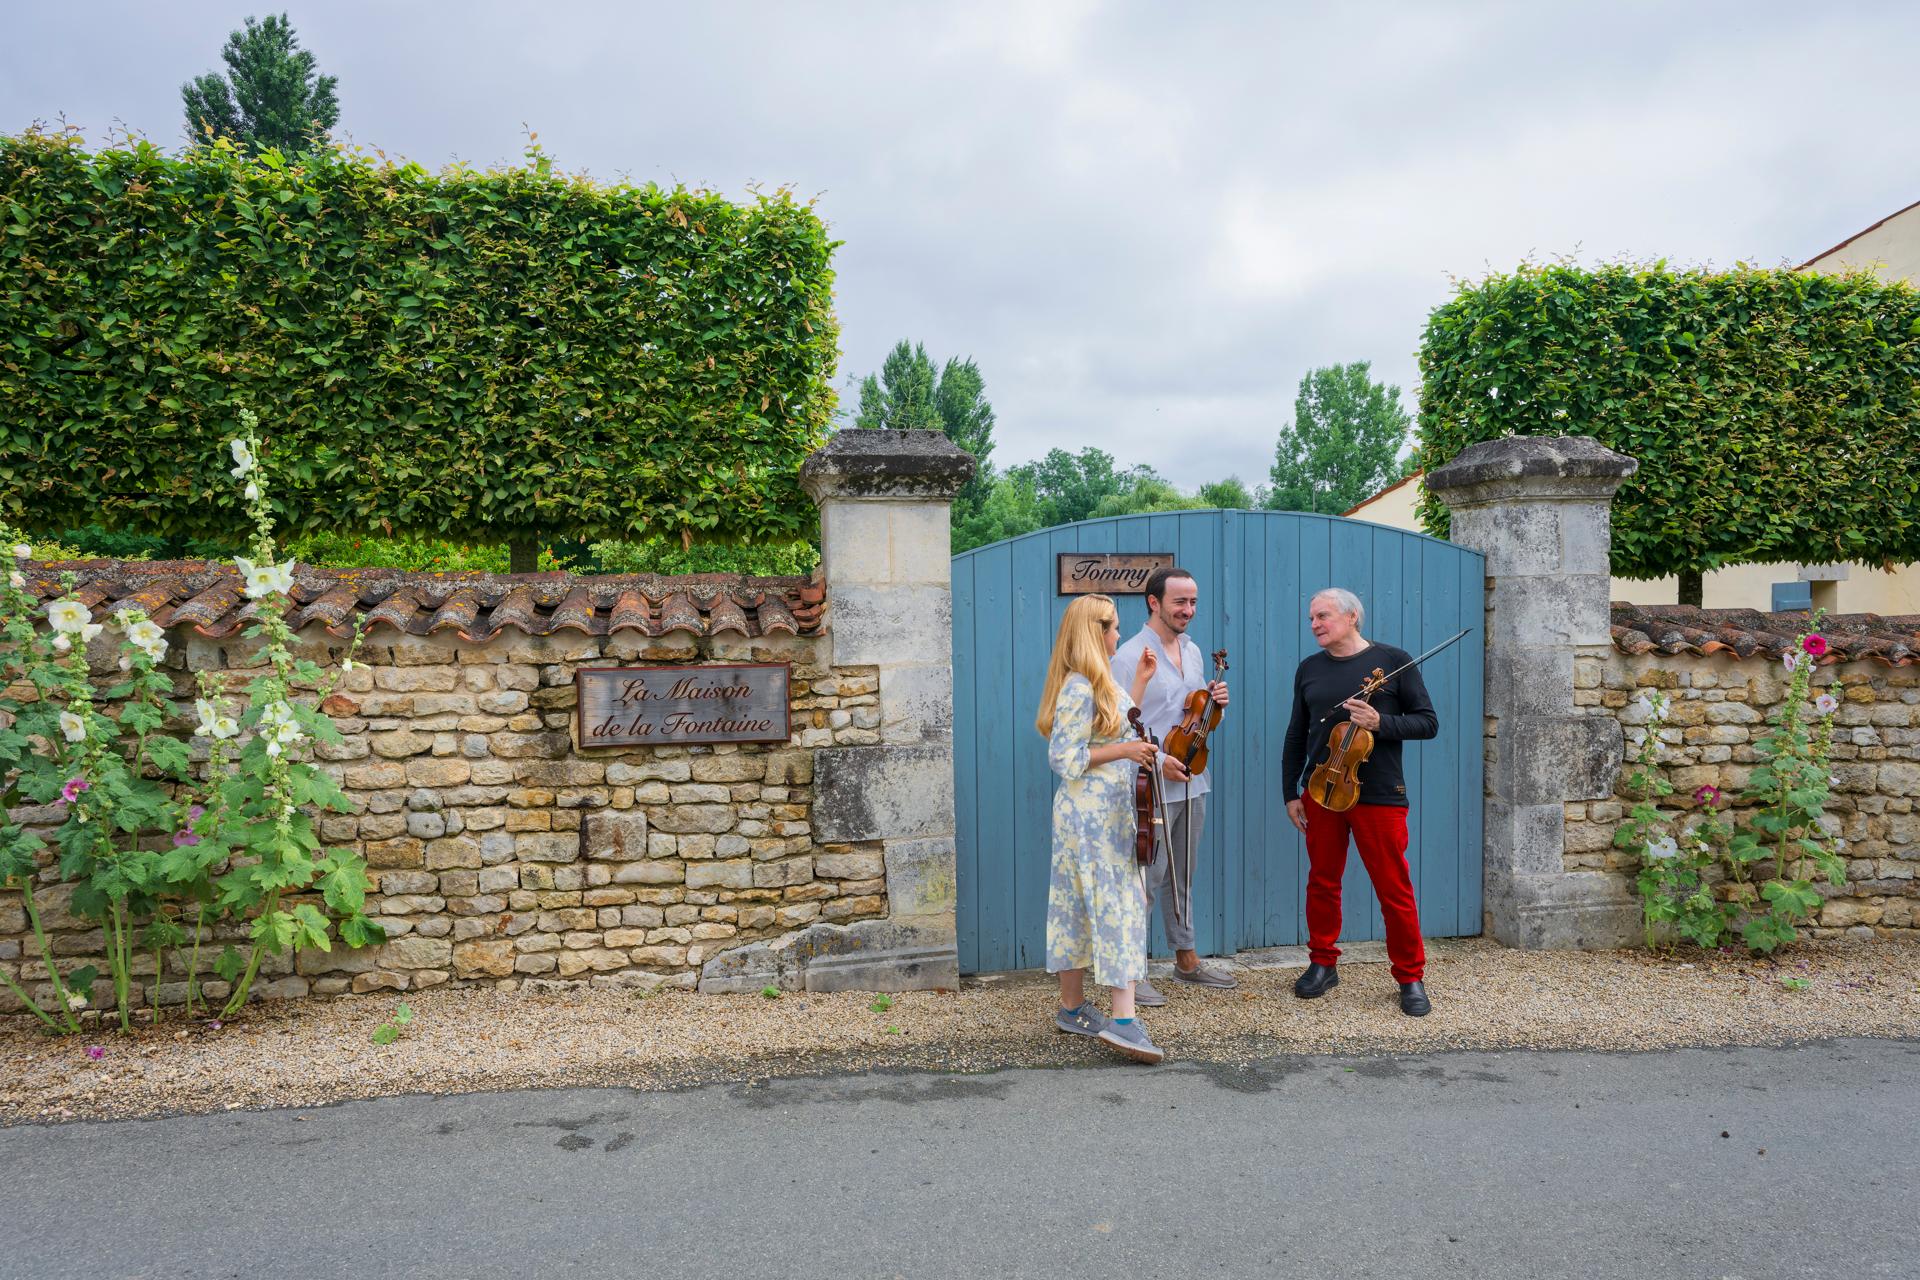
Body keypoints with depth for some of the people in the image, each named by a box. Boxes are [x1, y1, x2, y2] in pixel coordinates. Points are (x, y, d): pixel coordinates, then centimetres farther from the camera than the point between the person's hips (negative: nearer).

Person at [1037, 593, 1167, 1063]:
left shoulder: (1099, 684, 14)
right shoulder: (1079, 689, -18)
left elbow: (1119, 730, 18)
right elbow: (1065, 759, -19)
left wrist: (1140, 683, 17)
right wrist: (1123, 750, -20)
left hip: (1106, 812, 10)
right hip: (1091, 813, -10)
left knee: (1079, 907, 13)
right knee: (1119, 905, -11)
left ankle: (1072, 1008, 22)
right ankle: (1122, 1020, -12)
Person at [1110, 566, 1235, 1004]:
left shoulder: (1193, 652, 12)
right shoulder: (1130, 656, -13)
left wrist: (1215, 702, 0)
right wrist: (1157, 761, -23)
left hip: (1191, 783, 8)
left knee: (1182, 875, 18)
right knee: (1147, 879, -3)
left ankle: (1186, 958, 30)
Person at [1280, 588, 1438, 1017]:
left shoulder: (1393, 661, -2)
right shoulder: (1309, 669, 9)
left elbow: (1428, 722, -2)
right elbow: (1296, 735, 13)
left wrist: (1380, 722, -18)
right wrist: (1290, 792, 9)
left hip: (1379, 795, -3)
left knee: (1394, 889, 1)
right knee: (1322, 882, 11)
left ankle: (1410, 977, 16)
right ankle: (1323, 965, 27)